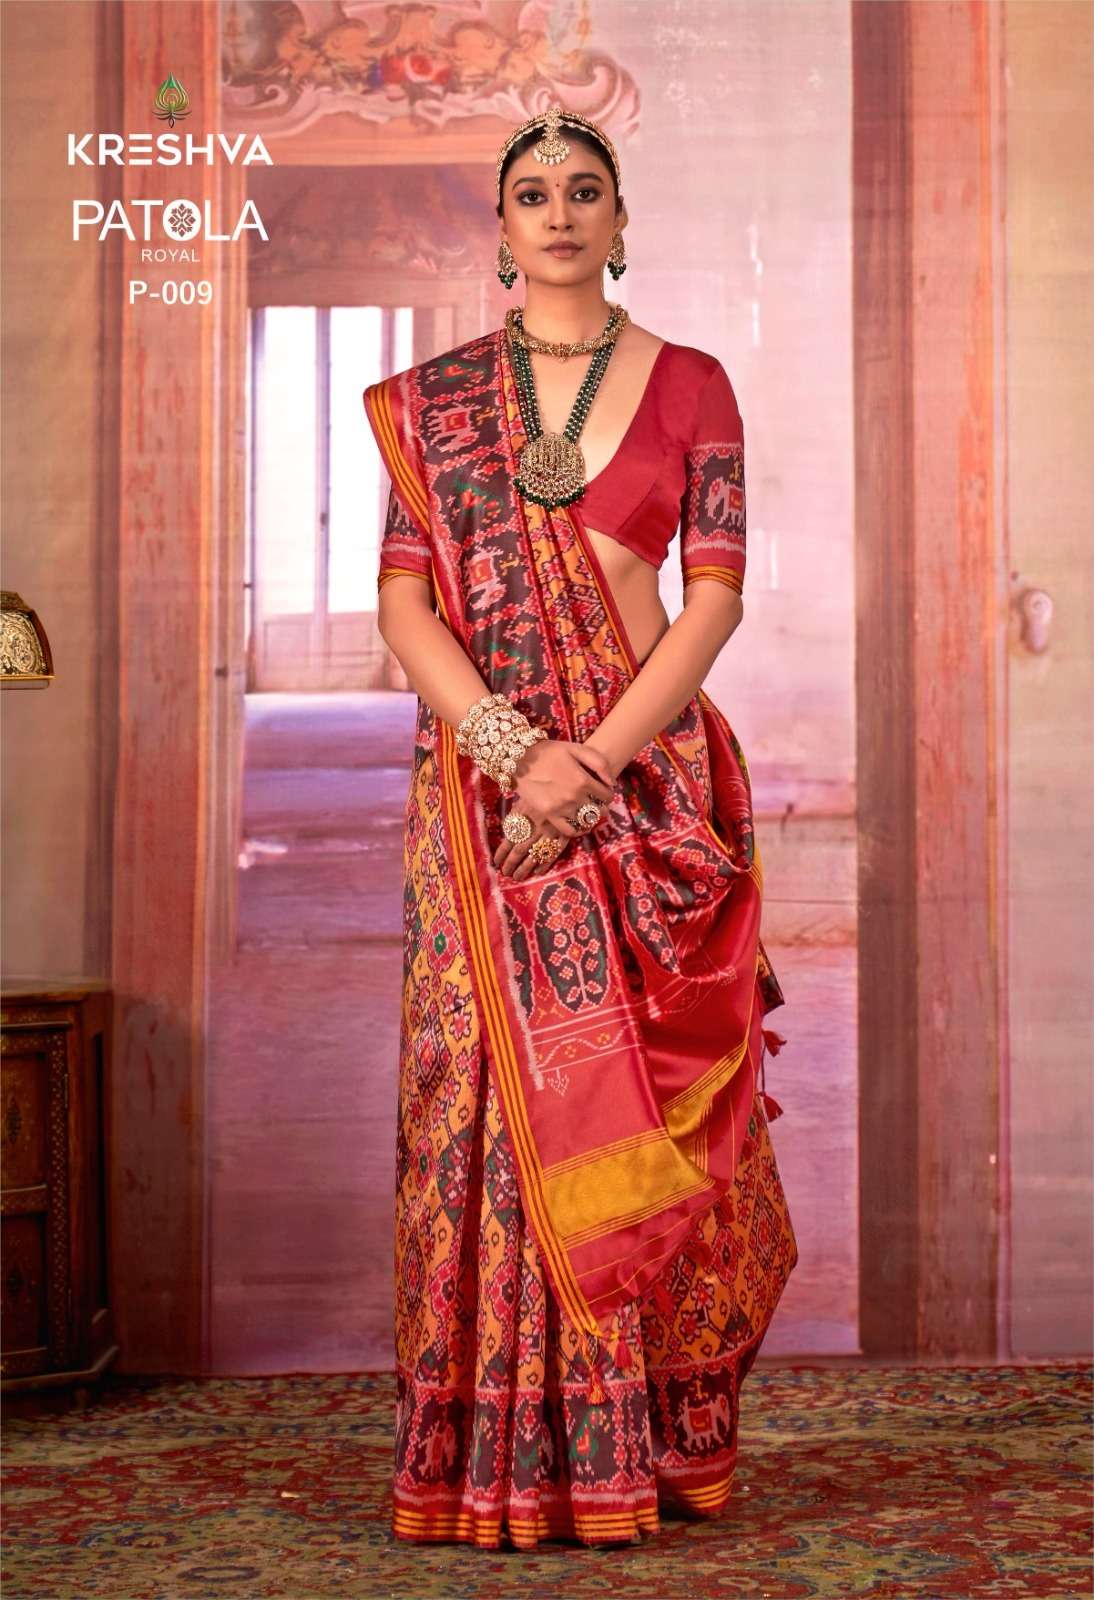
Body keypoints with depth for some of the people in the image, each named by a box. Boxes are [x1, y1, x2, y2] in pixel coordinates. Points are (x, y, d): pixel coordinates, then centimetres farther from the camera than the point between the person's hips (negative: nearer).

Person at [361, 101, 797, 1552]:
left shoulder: (691, 385, 8)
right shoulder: (431, 398, 10)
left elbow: (716, 593, -2)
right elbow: (404, 601, 1)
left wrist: (594, 761, -13)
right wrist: (513, 746, -15)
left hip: (649, 771, 0)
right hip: (482, 768, 1)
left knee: (641, 1100, -1)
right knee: (501, 1090, -2)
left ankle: (655, 1447, 12)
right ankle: (512, 1461, 7)